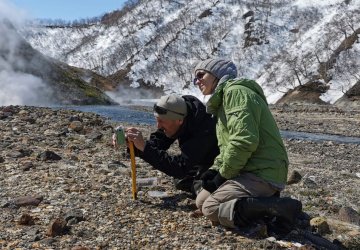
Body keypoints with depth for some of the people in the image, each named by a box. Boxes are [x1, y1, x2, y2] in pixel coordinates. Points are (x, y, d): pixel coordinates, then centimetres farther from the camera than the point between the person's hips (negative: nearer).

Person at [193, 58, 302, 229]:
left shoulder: (235, 92, -11)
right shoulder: (222, 100, 22)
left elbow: (245, 141, -23)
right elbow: (227, 147, 21)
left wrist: (223, 175, -13)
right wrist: (215, 169, 2)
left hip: (261, 174, -10)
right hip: (253, 171, 10)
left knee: (210, 209, -17)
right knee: (201, 201, 8)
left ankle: (277, 208, -18)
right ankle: (265, 202, 3)